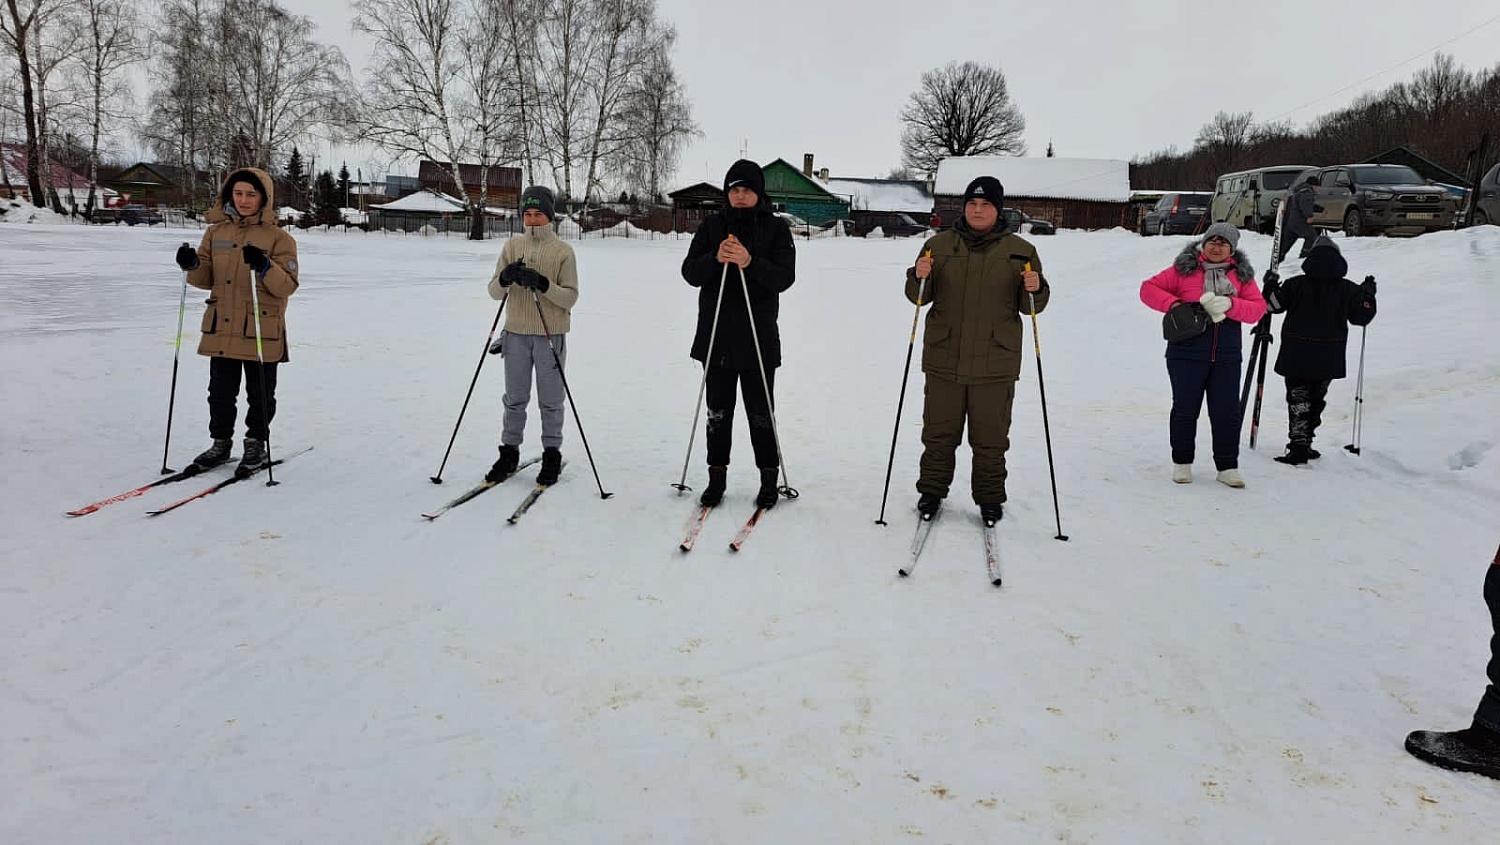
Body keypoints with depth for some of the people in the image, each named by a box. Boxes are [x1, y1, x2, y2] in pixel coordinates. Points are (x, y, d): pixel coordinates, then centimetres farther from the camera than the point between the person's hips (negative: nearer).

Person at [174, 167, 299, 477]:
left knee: (260, 393, 8)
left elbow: (287, 286, -12)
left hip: (261, 332, -4)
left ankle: (256, 445, 23)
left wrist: (264, 267, -28)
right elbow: (206, 279, 13)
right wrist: (193, 265, -7)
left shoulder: (278, 237, -5)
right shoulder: (217, 231, 9)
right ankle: (221, 442, 28)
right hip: (221, 329, 4)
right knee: (220, 392, 13)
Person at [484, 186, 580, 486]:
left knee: (551, 401, 5)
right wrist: (505, 277, -17)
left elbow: (571, 297, -8)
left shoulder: (563, 251, -2)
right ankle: (509, 453, 21)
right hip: (516, 334, 3)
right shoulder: (512, 246, 7)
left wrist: (542, 283, -23)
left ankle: (552, 455, 17)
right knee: (515, 399, 9)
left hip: (551, 335, -3)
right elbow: (494, 292, 5)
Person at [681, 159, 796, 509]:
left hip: (758, 338, -2)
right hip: (715, 335, 2)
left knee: (761, 413, 4)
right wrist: (715, 259, -21)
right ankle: (717, 476, 21)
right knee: (718, 411, 10)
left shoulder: (775, 228, 1)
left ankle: (769, 477, 17)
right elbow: (690, 273, -1)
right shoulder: (712, 225, 7)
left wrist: (750, 263, -25)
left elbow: (784, 278, -9)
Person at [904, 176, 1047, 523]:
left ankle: (990, 498, 22)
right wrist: (920, 277, -13)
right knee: (939, 432, 9)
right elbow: (919, 297, 8)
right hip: (944, 358, 1)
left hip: (995, 362, -1)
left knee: (990, 436, 7)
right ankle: (931, 491, 23)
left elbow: (1031, 306, 6)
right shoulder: (939, 244, 6)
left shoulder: (1020, 251, 4)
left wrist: (1035, 290, -15)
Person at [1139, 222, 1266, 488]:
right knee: (1185, 409, 6)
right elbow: (1148, 288, 2)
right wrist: (1173, 304, -14)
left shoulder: (1241, 274, 9)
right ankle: (1182, 462, 19)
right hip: (1187, 353, -2)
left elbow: (1258, 308, 1)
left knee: (1227, 412, 3)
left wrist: (1229, 304, -17)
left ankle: (1227, 467, 13)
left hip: (1226, 356, 2)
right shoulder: (1183, 269, 2)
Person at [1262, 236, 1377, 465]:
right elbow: (1362, 315, 2)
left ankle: (1298, 447, -9)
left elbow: (1274, 304, -2)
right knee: (1316, 401, 17)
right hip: (1328, 360, 2)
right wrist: (1368, 294, 18)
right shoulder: (1348, 289, 1)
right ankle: (1304, 444, 22)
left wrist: (1270, 289, 16)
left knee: (1298, 401, 1)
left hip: (1296, 358, -2)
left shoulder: (1296, 284, -4)